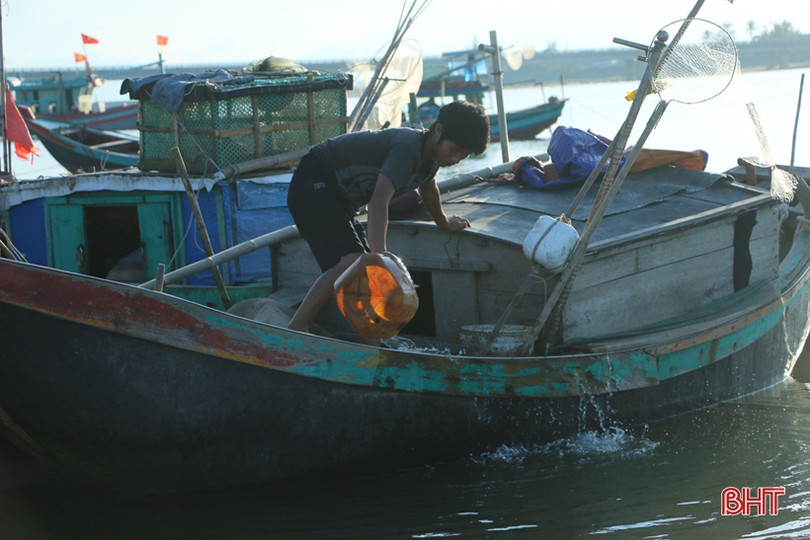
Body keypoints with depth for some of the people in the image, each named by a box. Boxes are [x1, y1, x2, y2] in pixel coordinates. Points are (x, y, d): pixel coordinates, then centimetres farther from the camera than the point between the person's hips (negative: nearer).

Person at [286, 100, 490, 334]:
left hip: (339, 196, 11)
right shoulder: (408, 147, -28)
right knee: (351, 261, -27)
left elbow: (427, 188, 28)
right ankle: (296, 328, -29)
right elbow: (379, 201, -41)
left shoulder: (431, 153, 3)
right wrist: (378, 255, -51)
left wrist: (444, 223, 44)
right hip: (313, 186, -11)